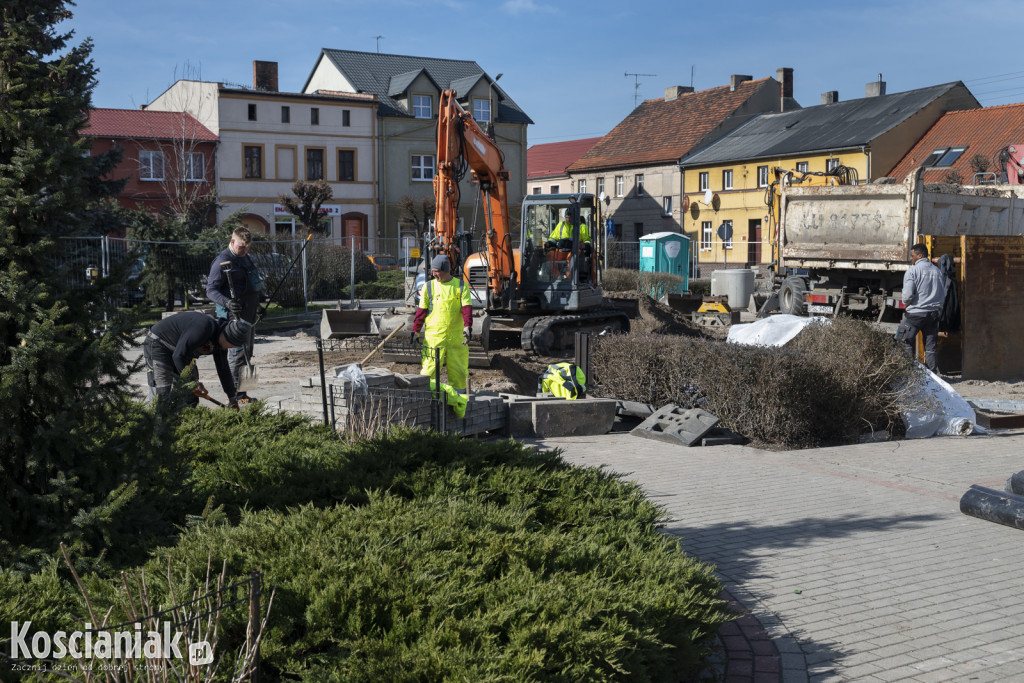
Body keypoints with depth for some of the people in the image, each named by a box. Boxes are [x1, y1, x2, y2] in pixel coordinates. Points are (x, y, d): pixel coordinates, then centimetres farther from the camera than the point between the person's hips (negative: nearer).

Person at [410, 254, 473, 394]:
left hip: (456, 337, 0)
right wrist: (415, 331, 0)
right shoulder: (429, 286, 7)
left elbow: (467, 308, -2)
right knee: (429, 369, -5)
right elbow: (421, 311, 7)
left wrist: (467, 327, -17)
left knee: (458, 370, 6)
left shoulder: (461, 286, 5)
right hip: (433, 336, 0)